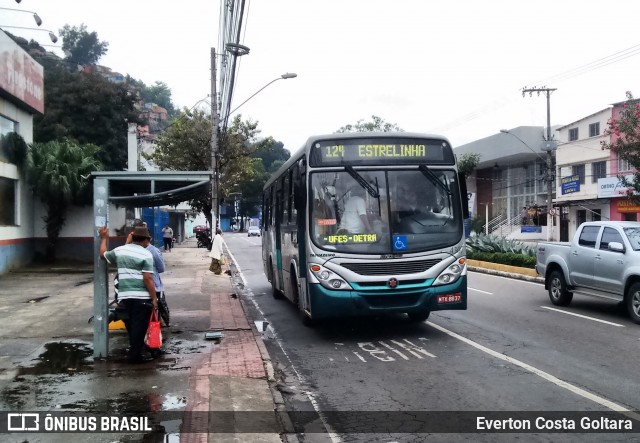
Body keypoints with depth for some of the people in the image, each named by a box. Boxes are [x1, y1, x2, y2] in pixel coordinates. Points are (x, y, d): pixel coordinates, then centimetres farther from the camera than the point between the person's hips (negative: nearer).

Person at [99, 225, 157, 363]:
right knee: (139, 326, 2)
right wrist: (154, 298, -11)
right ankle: (134, 355, 5)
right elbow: (148, 278, -15)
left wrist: (104, 238, 40)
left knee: (131, 325, 18)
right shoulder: (146, 254, -8)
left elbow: (103, 254, 27)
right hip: (142, 297, -5)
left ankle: (135, 350, 29)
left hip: (124, 296, 5)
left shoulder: (119, 250, 8)